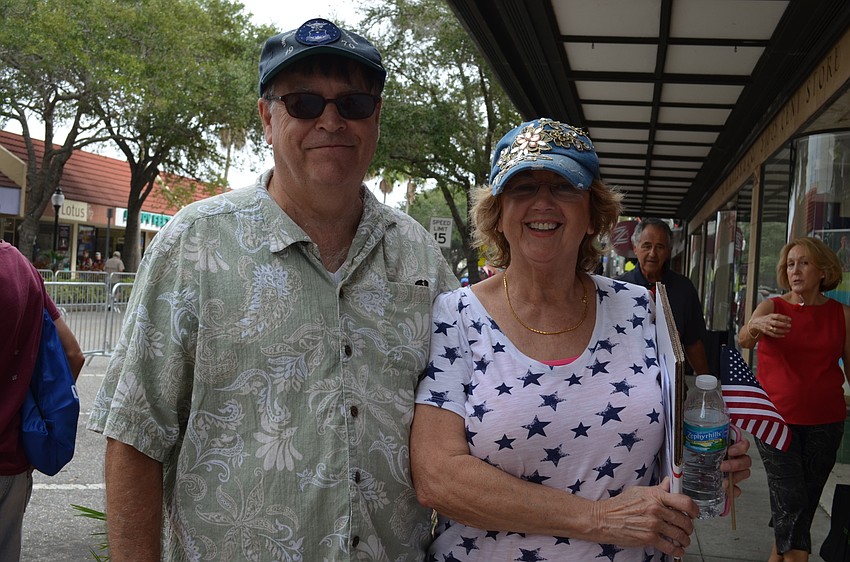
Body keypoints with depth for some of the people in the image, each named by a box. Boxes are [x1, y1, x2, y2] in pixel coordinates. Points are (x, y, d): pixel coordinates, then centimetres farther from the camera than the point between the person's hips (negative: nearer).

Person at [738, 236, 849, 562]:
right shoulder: (772, 307, -2)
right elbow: (743, 341, -20)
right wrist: (756, 326, -43)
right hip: (776, 417, -2)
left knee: (806, 502, 10)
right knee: (792, 502, -7)